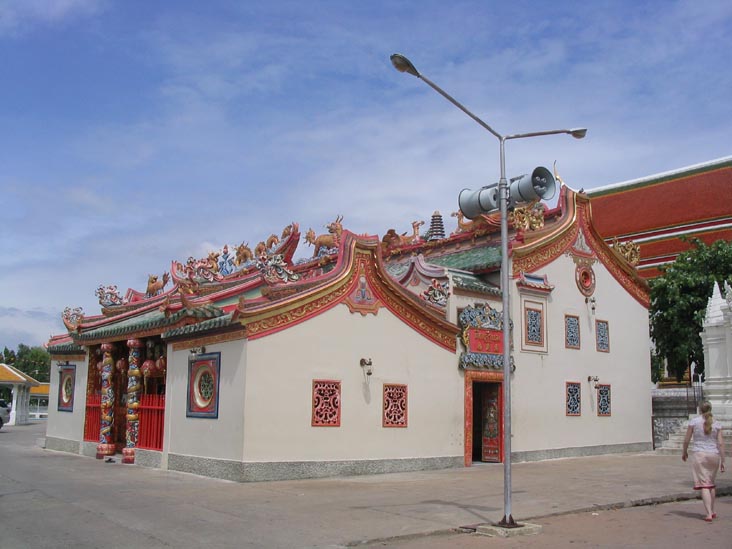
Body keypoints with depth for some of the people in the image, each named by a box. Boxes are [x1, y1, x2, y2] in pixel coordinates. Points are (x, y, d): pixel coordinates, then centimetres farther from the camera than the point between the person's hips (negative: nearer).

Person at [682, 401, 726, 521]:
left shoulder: (694, 421, -5)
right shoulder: (717, 424, 1)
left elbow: (686, 440, -2)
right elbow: (721, 443, -3)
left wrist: (684, 452, 16)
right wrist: (722, 461, 1)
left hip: (699, 454, -3)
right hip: (714, 455, 3)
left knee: (704, 484, -3)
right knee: (711, 483, 19)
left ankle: (709, 514, -11)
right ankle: (712, 512, 28)